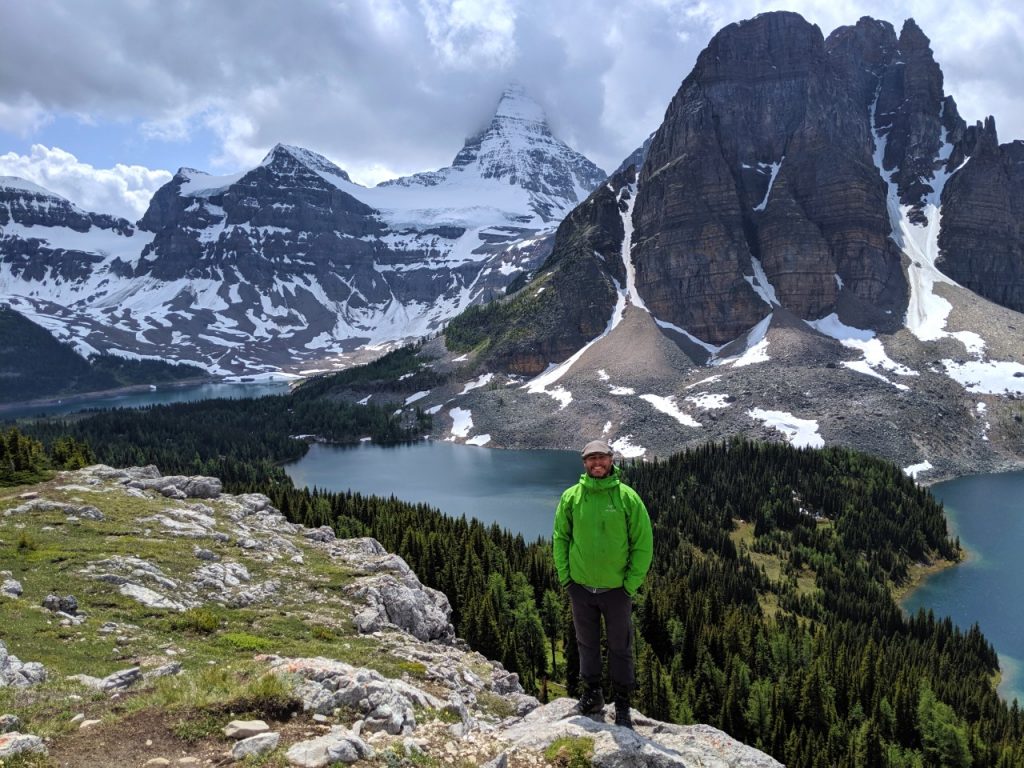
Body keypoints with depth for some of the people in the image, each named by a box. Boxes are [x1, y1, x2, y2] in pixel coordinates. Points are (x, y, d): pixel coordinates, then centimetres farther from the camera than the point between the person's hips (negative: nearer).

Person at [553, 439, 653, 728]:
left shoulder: (627, 497, -10)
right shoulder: (571, 497, -5)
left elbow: (643, 544, -6)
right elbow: (560, 537, 5)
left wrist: (631, 583, -8)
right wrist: (564, 575, 0)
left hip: (616, 589, -2)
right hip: (580, 587, 2)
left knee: (620, 648, 11)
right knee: (587, 644, 17)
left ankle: (622, 705, 26)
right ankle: (592, 694, 35)